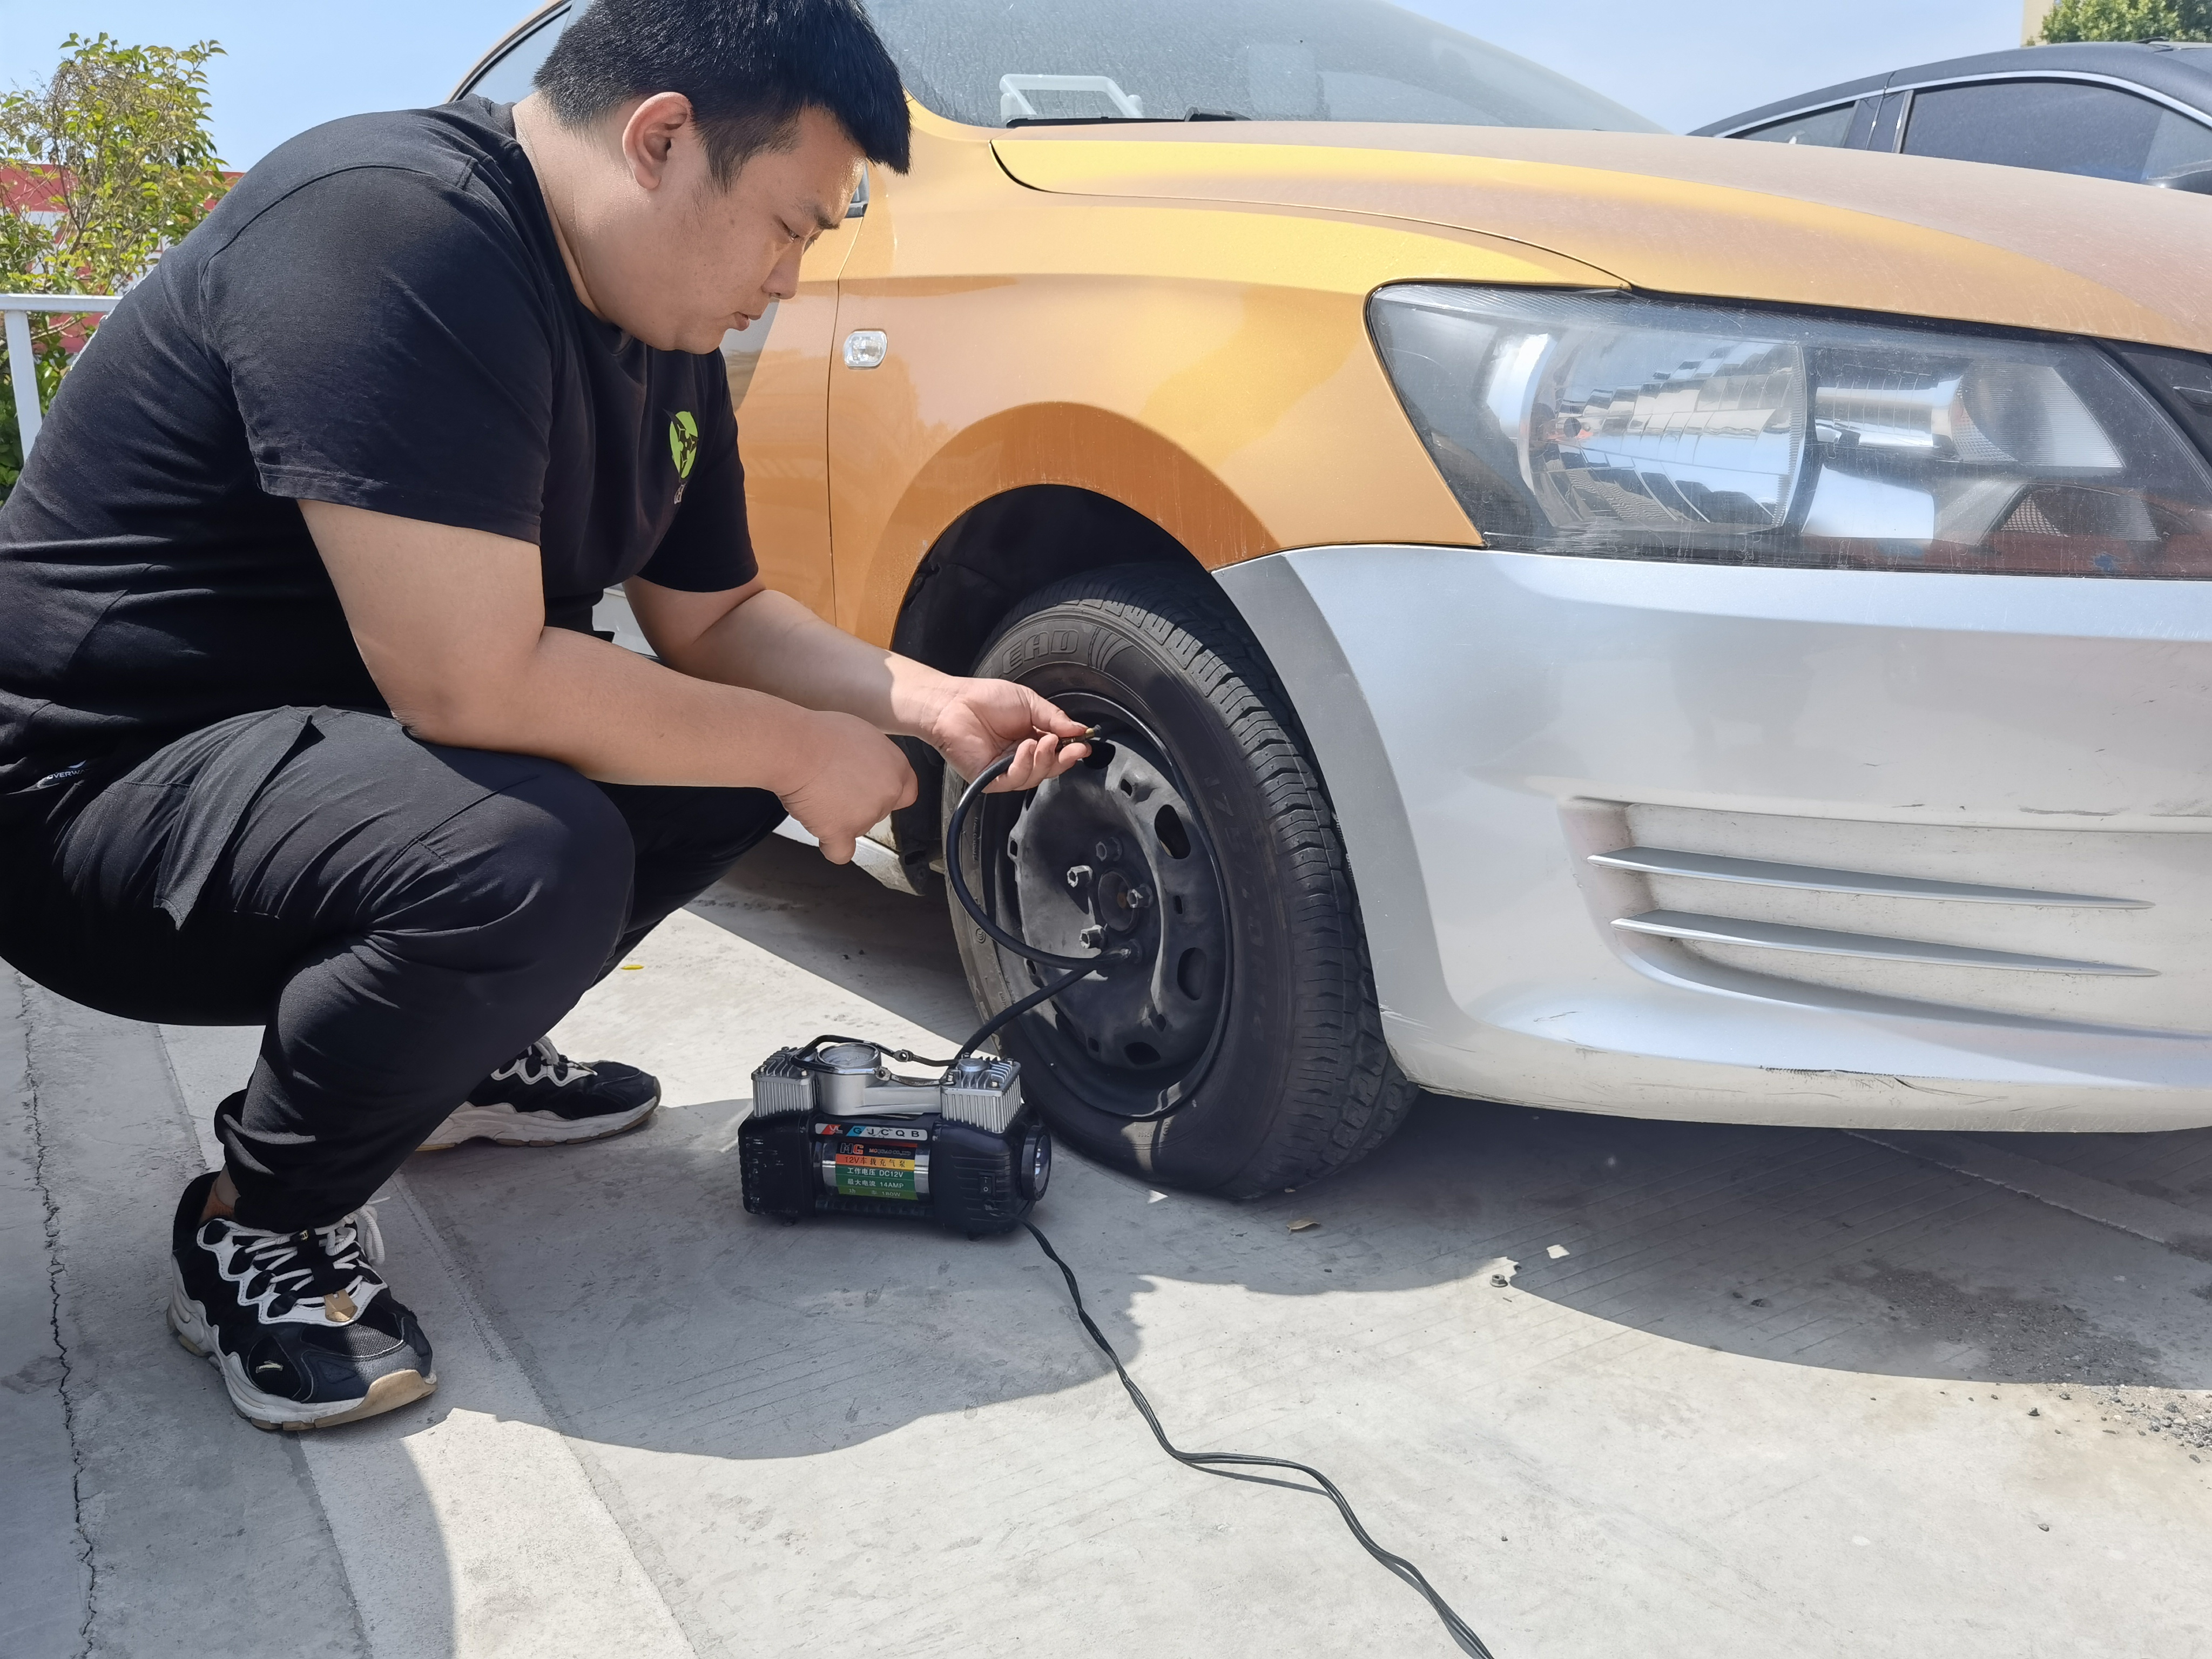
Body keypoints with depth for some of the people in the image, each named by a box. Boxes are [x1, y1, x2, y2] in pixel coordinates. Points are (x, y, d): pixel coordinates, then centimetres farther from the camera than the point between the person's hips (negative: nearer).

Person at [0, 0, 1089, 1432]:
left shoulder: (664, 333, 3)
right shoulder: (394, 232, -27)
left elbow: (714, 619, 12)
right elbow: (468, 683, -33)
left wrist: (929, 702, -3)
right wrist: (794, 749, -21)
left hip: (336, 734, 9)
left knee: (755, 740, 4)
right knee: (525, 858, -35)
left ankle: (457, 1064, 16)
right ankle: (257, 1233, -7)